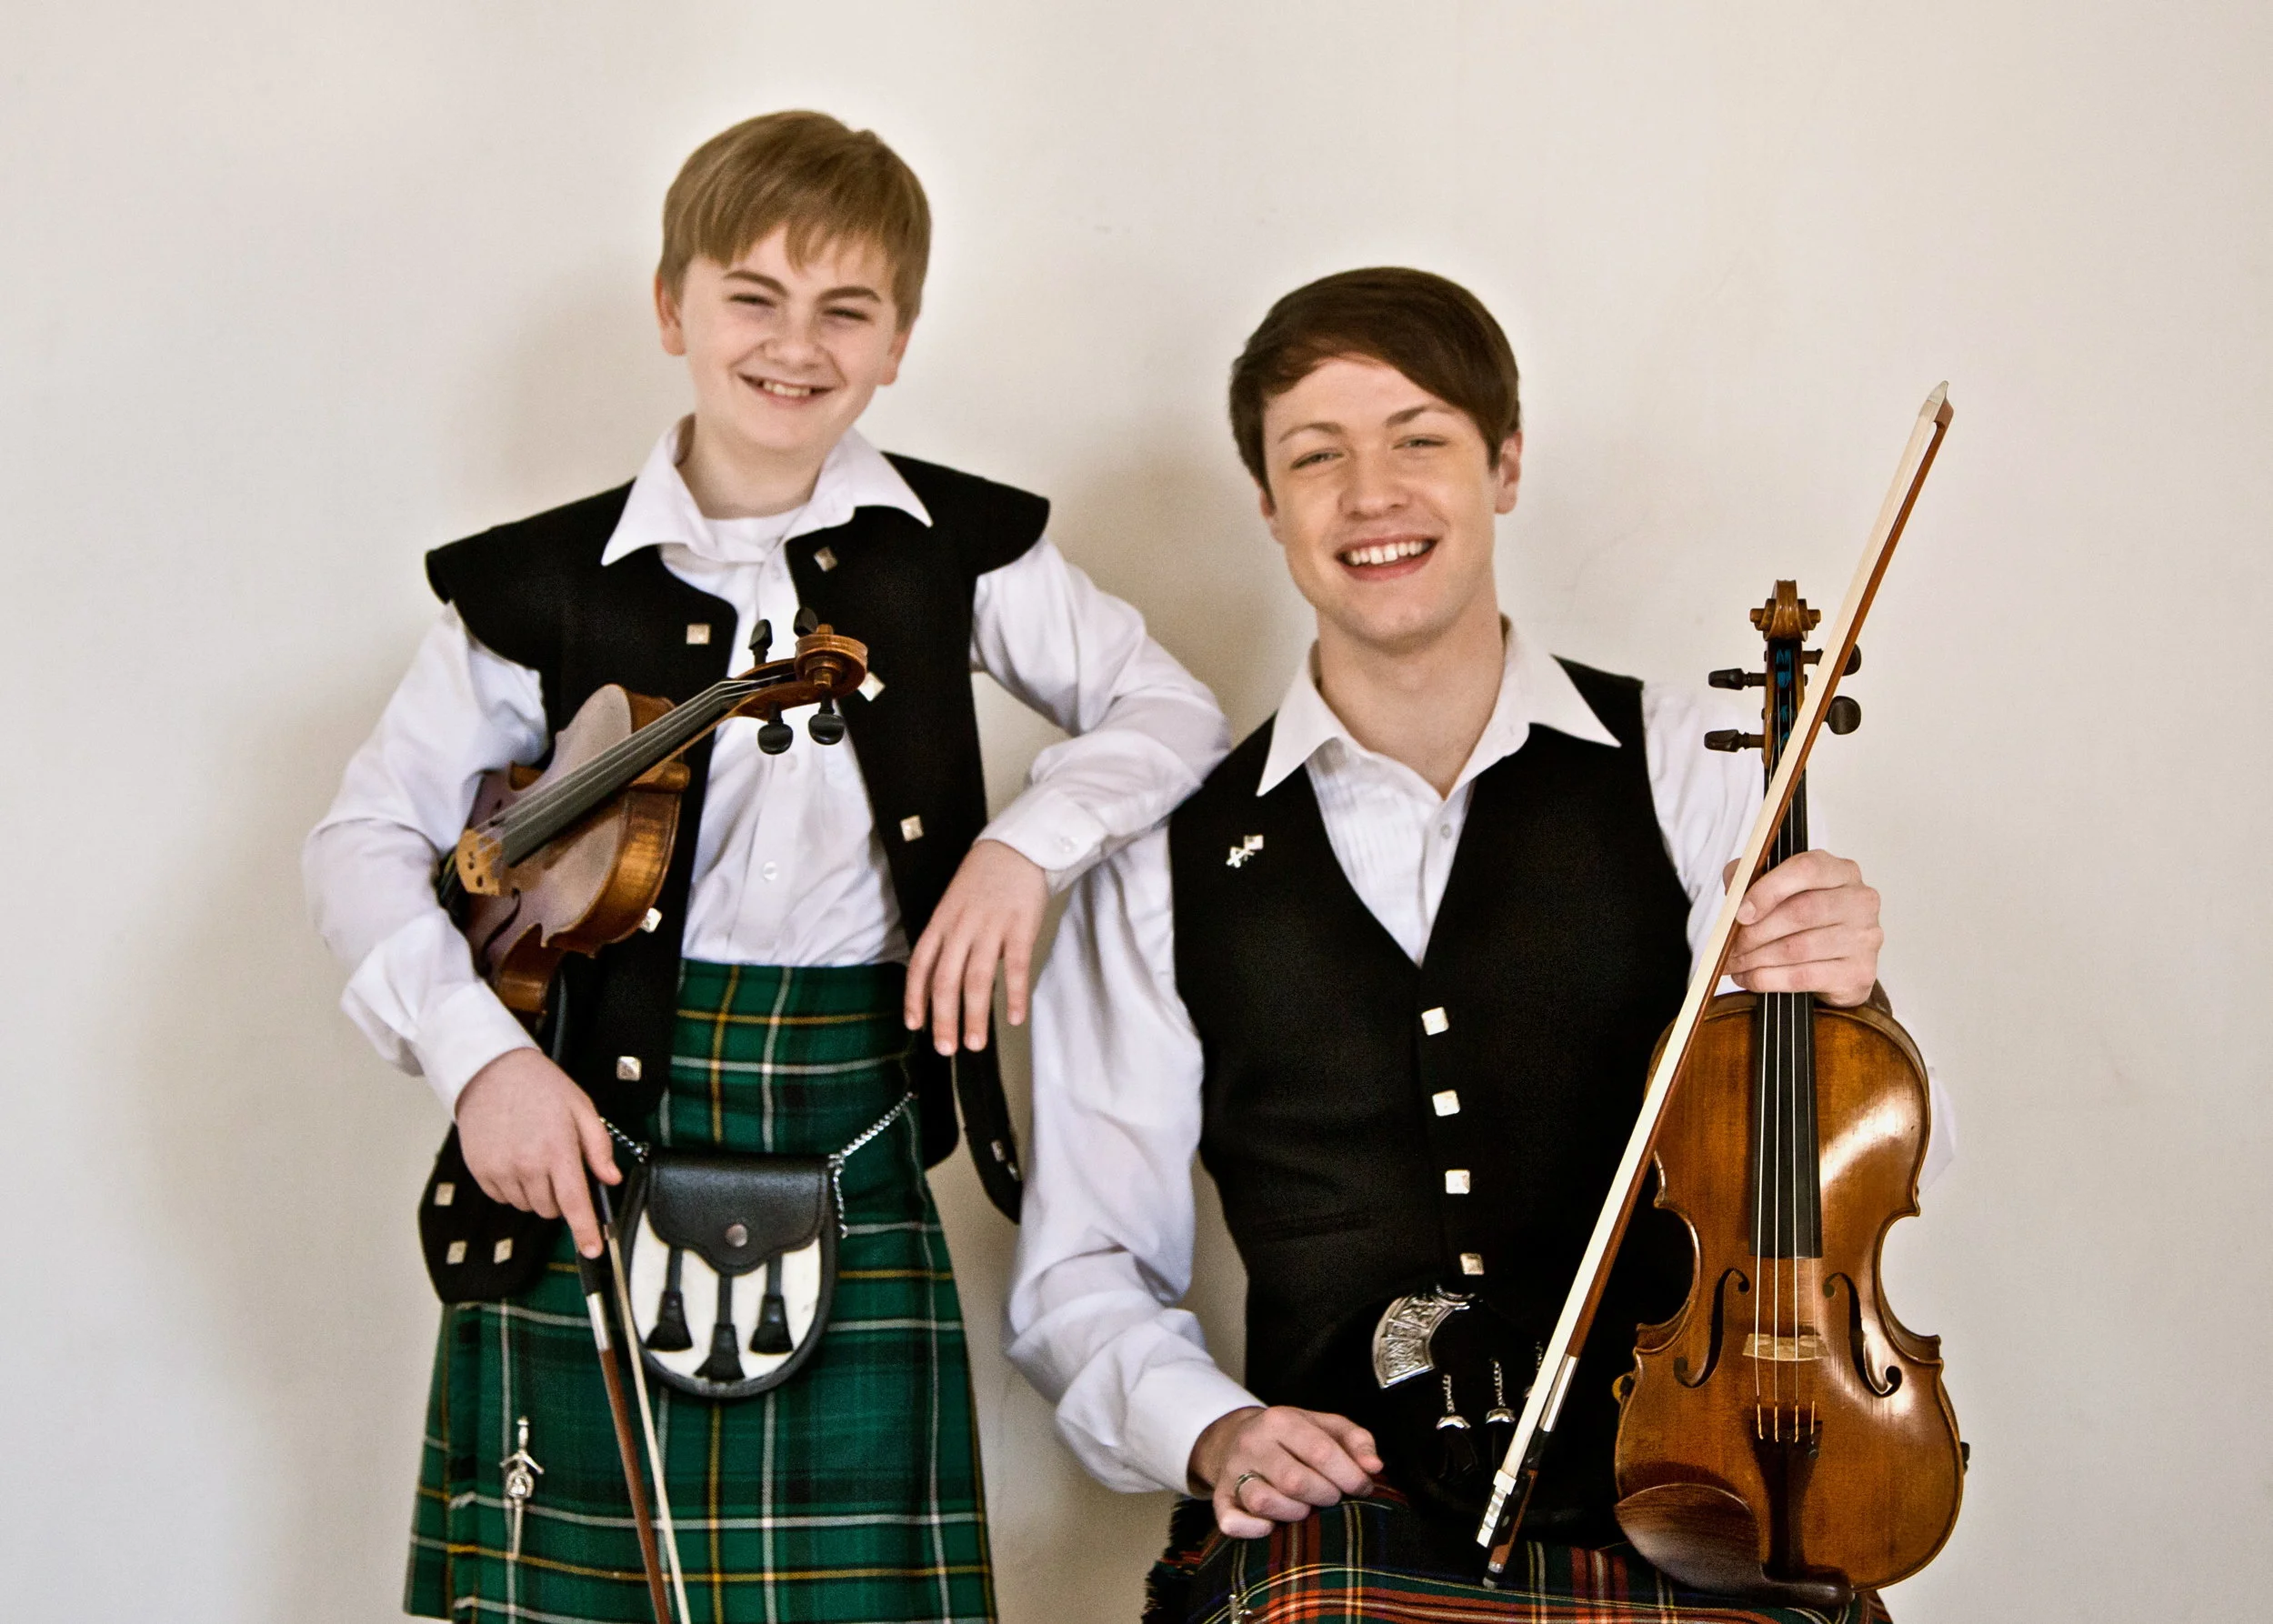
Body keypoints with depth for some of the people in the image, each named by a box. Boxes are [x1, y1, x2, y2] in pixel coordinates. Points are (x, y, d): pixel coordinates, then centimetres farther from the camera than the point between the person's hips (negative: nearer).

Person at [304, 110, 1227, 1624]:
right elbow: (370, 834, 2)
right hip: (593, 1134, 0)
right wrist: (476, 1050, -12)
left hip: (847, 1152, 1)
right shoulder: (548, 586, 1)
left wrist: (1033, 839, -11)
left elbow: (1177, 710, 7)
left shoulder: (959, 551, 4)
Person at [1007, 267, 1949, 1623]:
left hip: (1676, 1507, 1)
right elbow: (1082, 1271, 12)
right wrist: (1211, 1433, -6)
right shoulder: (1168, 868, 7)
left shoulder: (1685, 770, 6)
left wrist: (1838, 1007, -17)